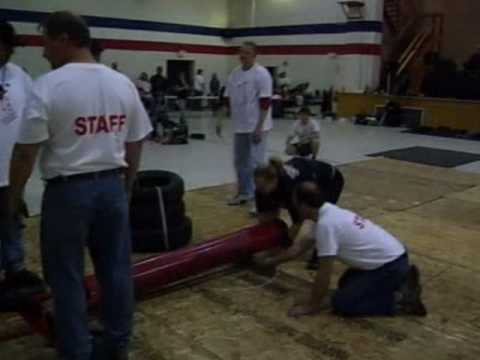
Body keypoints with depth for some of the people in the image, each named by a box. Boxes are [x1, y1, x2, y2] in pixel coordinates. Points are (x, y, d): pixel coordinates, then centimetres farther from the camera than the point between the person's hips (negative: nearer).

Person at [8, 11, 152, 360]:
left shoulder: (49, 85, -14)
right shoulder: (123, 83, 3)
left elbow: (26, 151, -13)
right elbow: (135, 145, 8)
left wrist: (14, 195, 2)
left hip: (67, 192, -5)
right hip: (112, 186, 5)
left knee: (67, 278, 10)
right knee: (117, 269, 14)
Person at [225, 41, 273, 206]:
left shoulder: (261, 74, -13)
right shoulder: (235, 74, 8)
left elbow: (265, 103, -17)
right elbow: (229, 99, 15)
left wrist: (259, 127, -21)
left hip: (256, 126, -7)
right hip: (240, 126, 7)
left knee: (255, 163, -6)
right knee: (240, 161, 16)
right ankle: (244, 193, 31)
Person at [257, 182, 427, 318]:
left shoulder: (325, 224, -23)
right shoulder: (327, 213, 7)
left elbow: (324, 273, -19)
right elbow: (301, 246, 20)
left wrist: (311, 305, -6)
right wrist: (271, 261, 29)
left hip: (391, 266, -9)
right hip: (391, 258, 9)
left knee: (341, 303, -7)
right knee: (345, 285, 26)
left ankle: (401, 301, -4)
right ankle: (402, 280, 20)